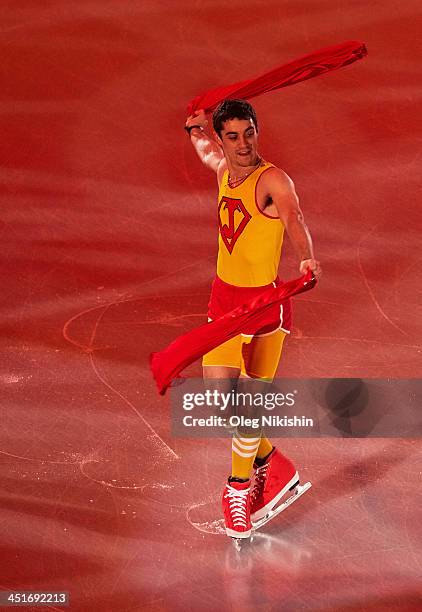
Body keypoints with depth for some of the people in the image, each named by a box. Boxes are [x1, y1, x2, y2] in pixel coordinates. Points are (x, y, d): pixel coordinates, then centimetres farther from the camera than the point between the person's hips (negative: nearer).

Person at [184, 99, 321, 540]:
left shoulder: (272, 180, -15)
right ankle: (269, 462, 26)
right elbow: (205, 149, 33)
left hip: (264, 301, -6)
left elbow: (294, 218, -36)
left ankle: (240, 485, 21)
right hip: (224, 295, 7)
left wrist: (307, 258, -54)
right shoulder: (223, 170, 7)